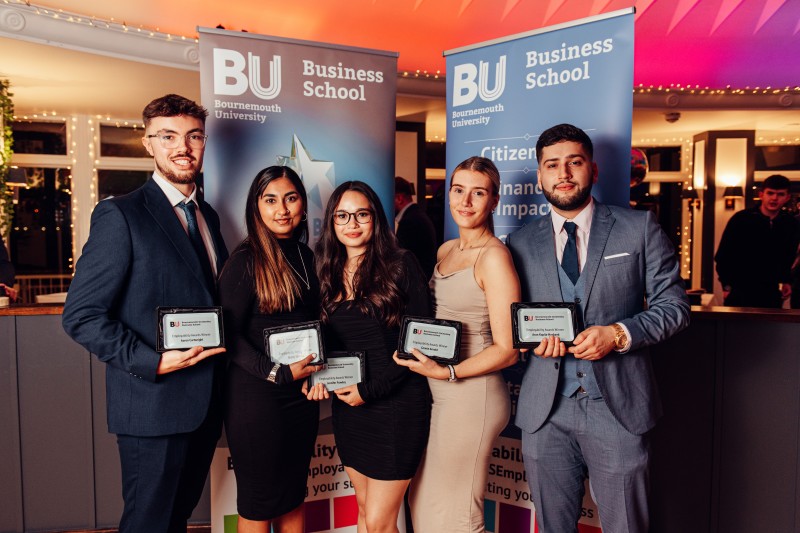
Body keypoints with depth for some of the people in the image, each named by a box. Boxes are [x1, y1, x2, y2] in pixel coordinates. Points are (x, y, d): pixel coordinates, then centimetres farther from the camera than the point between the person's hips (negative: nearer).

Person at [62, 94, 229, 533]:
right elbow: (81, 315, -14)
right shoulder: (120, 215, -10)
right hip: (154, 406, -6)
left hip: (206, 404, 6)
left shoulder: (207, 215, 11)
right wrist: (154, 362, -22)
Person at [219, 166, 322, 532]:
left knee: (295, 494, 18)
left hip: (302, 392, 6)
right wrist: (278, 373, -19)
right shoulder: (246, 259, -12)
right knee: (259, 503, 9)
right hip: (256, 396, -6)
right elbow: (228, 334, -14)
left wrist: (318, 371, 1)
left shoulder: (305, 255, 7)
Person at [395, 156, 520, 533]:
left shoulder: (494, 256, -14)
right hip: (438, 391, 8)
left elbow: (507, 350, -15)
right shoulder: (445, 250, 10)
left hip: (472, 393, -8)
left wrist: (448, 373, -23)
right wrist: (418, 354, 2)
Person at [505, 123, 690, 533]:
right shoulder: (520, 242, 8)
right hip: (544, 411, 2)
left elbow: (674, 304, 1)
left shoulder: (639, 228, 2)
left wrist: (619, 334, -15)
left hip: (617, 407, -1)